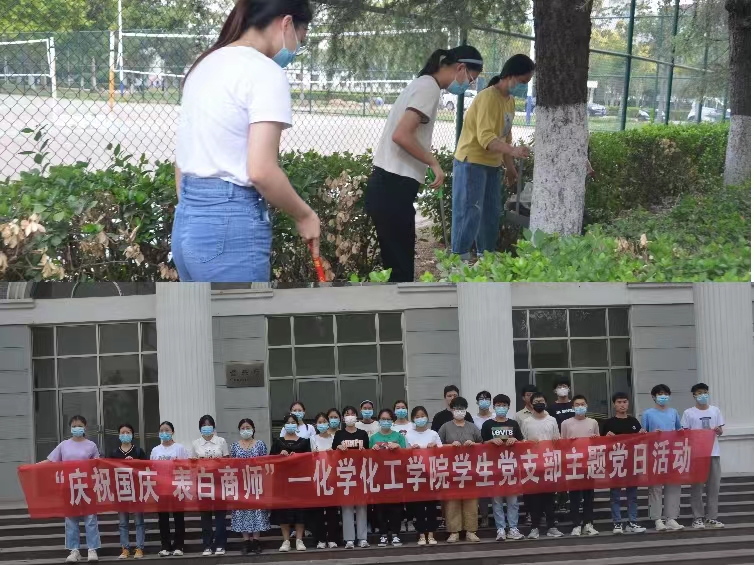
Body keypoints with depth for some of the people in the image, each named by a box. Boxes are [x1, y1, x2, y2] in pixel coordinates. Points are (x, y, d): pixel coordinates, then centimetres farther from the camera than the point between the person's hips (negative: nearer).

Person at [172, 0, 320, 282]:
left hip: (187, 221, 9)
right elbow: (261, 171, -19)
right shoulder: (265, 72, -11)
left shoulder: (205, 65, 15)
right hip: (230, 228, -9)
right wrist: (304, 215, -4)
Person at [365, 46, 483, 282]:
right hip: (394, 189, -10)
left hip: (387, 186, 10)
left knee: (396, 265, 12)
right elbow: (401, 135, -22)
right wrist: (434, 163, -12)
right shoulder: (429, 88, -12)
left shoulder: (422, 84, 19)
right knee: (400, 267, -7)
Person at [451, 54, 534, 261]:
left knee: (491, 214, 13)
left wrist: (510, 166, 18)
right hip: (472, 162, -9)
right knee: (469, 213, -9)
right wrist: (513, 150, -43)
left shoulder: (510, 100, 10)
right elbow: (486, 137, -31)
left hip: (492, 165, 9)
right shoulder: (488, 98, -21)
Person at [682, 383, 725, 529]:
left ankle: (712, 517, 8)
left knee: (714, 485, 3)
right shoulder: (688, 413, 1)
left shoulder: (715, 410, 10)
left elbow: (720, 431, 11)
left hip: (713, 452, 3)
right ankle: (698, 518, 1)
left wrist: (718, 431, -11)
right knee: (697, 486, -2)